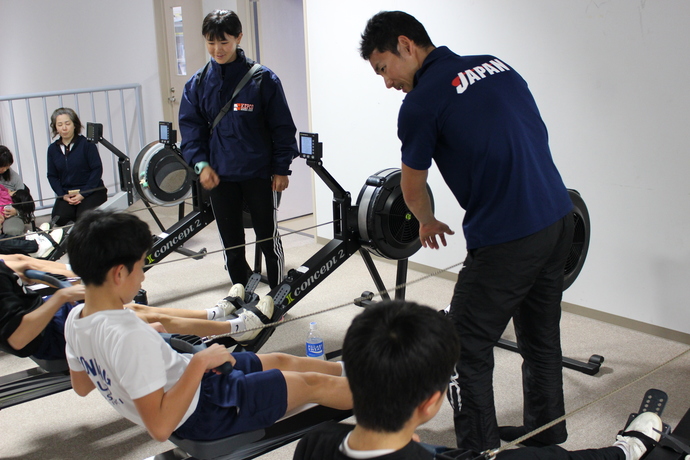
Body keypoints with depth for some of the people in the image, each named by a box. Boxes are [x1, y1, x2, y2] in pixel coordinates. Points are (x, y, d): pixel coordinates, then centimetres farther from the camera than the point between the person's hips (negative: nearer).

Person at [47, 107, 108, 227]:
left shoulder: (86, 144, -7)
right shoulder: (53, 149, 6)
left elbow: (97, 169, -10)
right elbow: (52, 176, 8)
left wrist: (83, 194, -16)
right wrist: (63, 195, -9)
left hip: (92, 191, -3)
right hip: (66, 193, 3)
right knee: (59, 219, -21)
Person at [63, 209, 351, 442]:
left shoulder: (75, 320, -9)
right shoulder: (129, 337, -35)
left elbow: (81, 386, 10)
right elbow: (160, 427, -35)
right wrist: (200, 362, -30)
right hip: (200, 413, -8)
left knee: (281, 361, 21)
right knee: (313, 383, 5)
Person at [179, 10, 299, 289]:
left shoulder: (262, 78, -7)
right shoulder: (198, 84, 3)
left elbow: (282, 127, -4)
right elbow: (191, 127, 5)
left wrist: (281, 169, -5)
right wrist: (200, 163, -8)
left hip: (260, 174, -3)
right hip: (219, 176, 3)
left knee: (268, 238, 8)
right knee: (230, 242, 12)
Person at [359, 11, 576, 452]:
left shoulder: (421, 102, -9)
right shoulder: (496, 65, 12)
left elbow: (413, 187, 6)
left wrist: (428, 222, 27)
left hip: (507, 236, -9)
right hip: (559, 218, 9)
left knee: (467, 349, 5)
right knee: (541, 336, 22)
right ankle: (546, 436, 37)